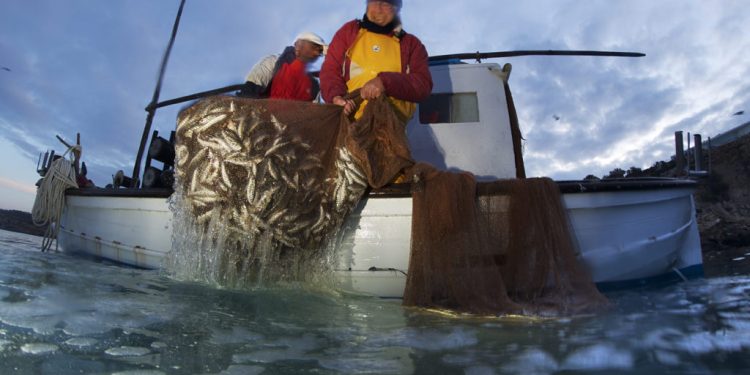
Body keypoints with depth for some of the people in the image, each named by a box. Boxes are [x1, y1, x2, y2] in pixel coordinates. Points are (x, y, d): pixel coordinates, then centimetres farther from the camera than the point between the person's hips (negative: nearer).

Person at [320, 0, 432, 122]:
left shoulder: (411, 44, 12)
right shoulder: (349, 31, 16)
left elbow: (423, 84, -1)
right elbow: (330, 70, 9)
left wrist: (386, 82, -18)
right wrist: (336, 96, -14)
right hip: (348, 119, 1)